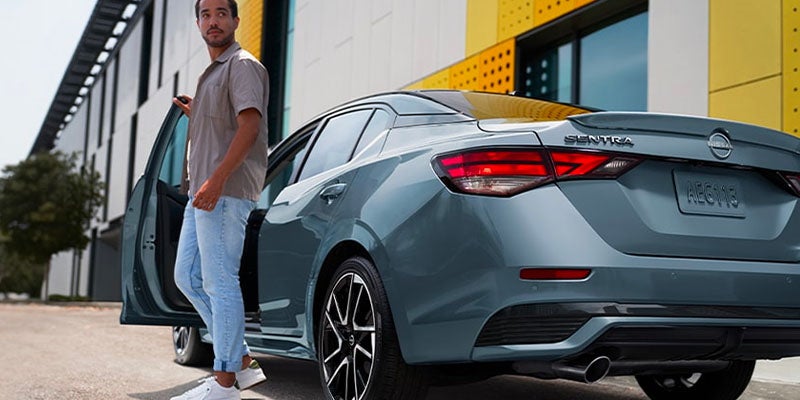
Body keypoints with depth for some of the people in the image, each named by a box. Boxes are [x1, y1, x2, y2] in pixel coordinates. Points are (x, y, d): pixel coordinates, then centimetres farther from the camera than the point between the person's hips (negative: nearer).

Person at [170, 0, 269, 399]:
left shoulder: (243, 66, -6)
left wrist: (216, 180, -27)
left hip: (227, 191, -11)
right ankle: (242, 362, 16)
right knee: (187, 277, 12)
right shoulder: (211, 74, 24)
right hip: (203, 192, 11)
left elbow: (249, 127, -20)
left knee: (219, 283, -9)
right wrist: (194, 114, 23)